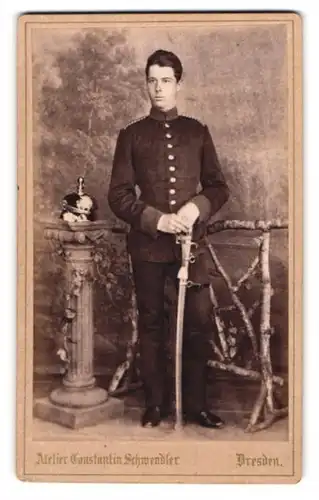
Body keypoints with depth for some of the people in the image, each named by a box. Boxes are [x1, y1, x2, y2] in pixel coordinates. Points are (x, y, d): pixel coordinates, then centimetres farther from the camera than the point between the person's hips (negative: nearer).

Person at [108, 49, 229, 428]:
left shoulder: (197, 132, 10)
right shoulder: (132, 135, 5)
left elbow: (218, 186, 9)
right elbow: (118, 195, 0)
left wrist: (197, 207, -11)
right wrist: (156, 219, -13)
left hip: (191, 241, 1)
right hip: (148, 244, -1)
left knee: (199, 321, -2)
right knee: (151, 323, 6)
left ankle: (196, 404, 12)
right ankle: (155, 403, 18)